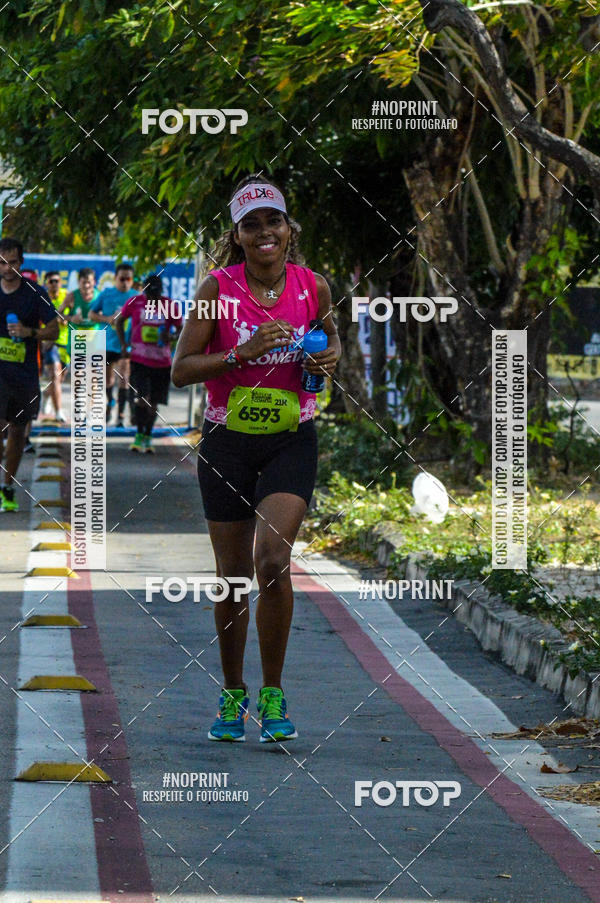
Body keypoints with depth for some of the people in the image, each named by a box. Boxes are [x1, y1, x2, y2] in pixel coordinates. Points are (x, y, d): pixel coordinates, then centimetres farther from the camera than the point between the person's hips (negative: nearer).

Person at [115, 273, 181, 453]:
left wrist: (171, 337, -15)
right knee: (142, 398, -16)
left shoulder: (169, 305, 1)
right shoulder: (135, 302, -1)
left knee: (154, 402, 7)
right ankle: (139, 435, -3)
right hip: (139, 359, -2)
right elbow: (119, 321, 14)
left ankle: (148, 438, 20)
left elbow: (180, 329, 7)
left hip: (162, 362, 2)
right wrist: (124, 345, 5)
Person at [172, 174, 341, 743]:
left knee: (272, 559, -18)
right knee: (232, 574, 6)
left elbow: (330, 335, 19)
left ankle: (273, 694, -4)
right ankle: (232, 693, 25)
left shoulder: (312, 286, -2)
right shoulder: (218, 288, -8)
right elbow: (180, 370, -9)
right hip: (228, 440, 0)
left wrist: (329, 357, -4)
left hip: (292, 441, 0)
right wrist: (243, 353, -21)